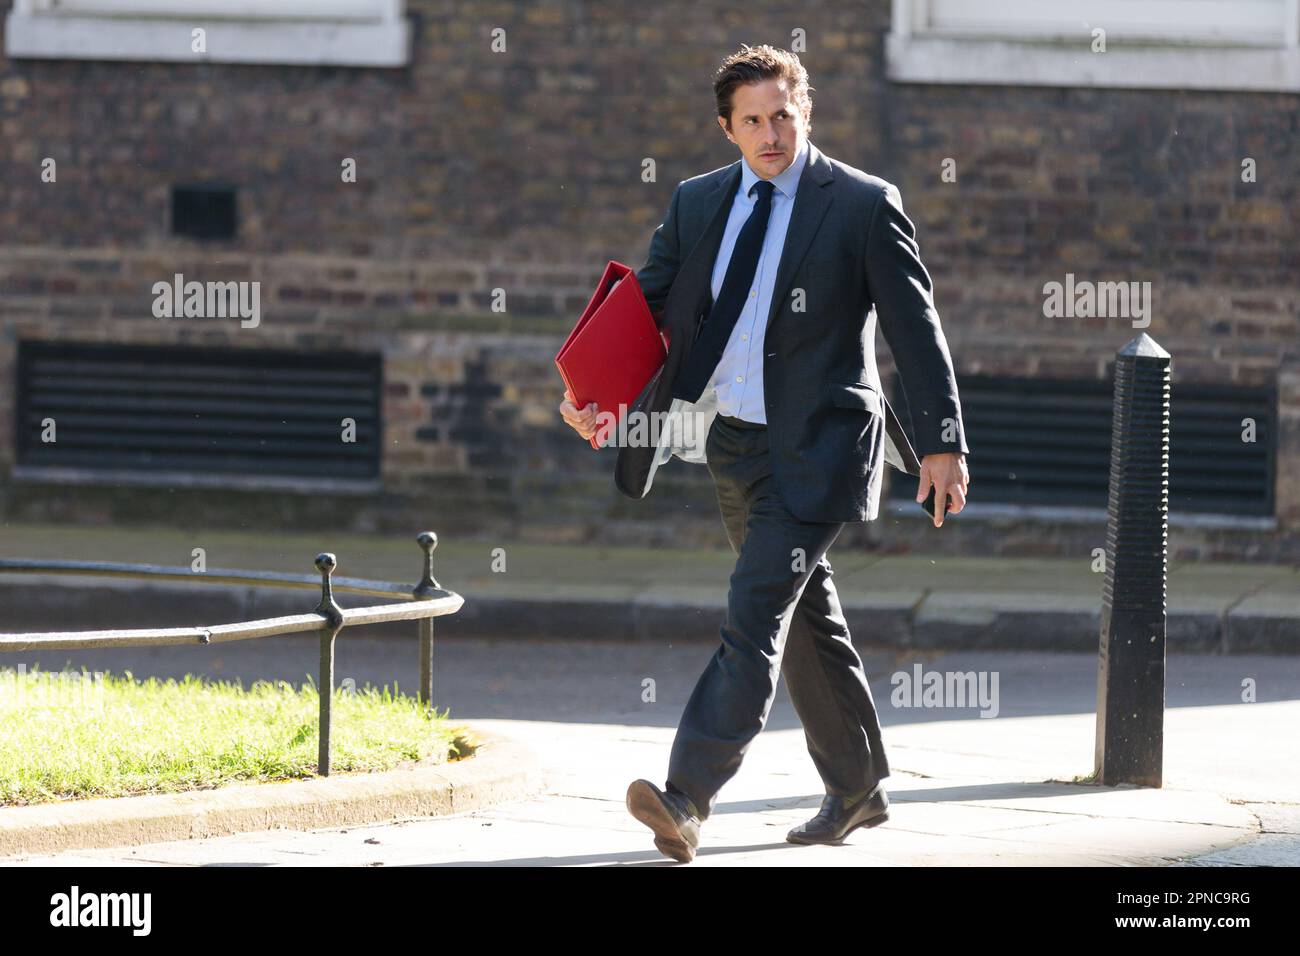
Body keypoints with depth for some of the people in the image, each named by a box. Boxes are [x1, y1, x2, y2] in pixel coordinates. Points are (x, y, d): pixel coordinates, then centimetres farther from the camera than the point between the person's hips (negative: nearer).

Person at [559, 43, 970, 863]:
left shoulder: (864, 205, -6)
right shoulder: (697, 204, 9)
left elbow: (916, 327, -6)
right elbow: (648, 305, 10)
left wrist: (943, 442, -9)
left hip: (816, 449, -6)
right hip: (734, 446, 7)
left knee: (757, 616, -17)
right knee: (808, 622, 17)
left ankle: (687, 798, -26)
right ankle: (859, 789, 31)